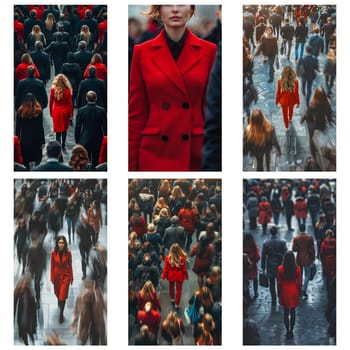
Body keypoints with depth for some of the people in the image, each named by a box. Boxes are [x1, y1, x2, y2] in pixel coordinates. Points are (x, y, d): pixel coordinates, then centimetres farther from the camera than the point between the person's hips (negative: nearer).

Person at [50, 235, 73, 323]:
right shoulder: (53, 252, -14)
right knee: (57, 292, 23)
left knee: (63, 295, -4)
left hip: (65, 275, -2)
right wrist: (52, 278, -2)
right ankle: (59, 302, 57)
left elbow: (70, 265, -6)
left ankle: (61, 314, 10)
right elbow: (52, 265, -5)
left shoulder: (68, 252, -16)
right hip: (57, 275, 2)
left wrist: (71, 277, 0)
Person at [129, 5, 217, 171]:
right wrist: (131, 164, 1)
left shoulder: (208, 51, 2)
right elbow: (136, 113, 3)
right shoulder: (143, 52, 2)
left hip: (197, 152, 0)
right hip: (156, 152, 0)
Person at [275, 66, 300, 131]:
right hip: (291, 100, 1)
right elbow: (296, 93, -16)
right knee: (290, 110, 34)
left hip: (283, 100, -1)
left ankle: (286, 127, 44)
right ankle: (290, 119, 64)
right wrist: (298, 102, 1)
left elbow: (278, 93, -14)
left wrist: (277, 101, 3)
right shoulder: (295, 82, -28)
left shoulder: (280, 81, -27)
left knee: (285, 113, 25)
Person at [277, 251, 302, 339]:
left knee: (286, 311, 13)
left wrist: (279, 294, 7)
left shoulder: (280, 269, -14)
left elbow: (279, 283, -6)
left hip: (284, 291, 0)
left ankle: (288, 331, 14)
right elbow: (299, 282, -5)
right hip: (294, 291, 0)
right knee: (293, 311, 12)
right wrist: (299, 294, 9)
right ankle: (291, 331, 18)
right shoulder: (297, 268, -13)